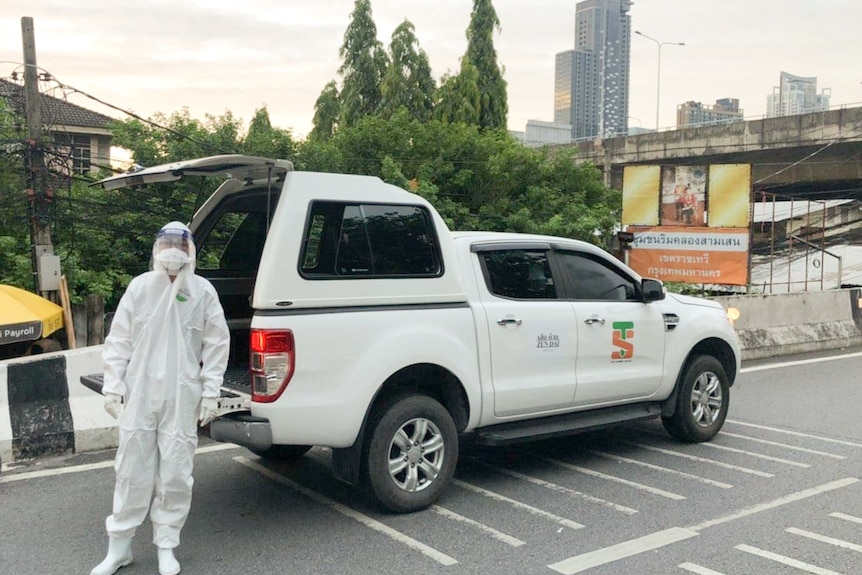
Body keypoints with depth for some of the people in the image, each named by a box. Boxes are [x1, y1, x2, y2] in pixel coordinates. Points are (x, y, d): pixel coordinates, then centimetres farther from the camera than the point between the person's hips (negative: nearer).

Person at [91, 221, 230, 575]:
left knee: (176, 473, 4)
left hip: (182, 397, -1)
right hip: (139, 393, 1)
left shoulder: (203, 291, 0)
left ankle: (166, 547, 20)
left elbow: (216, 345, 1)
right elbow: (119, 340, 5)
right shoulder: (139, 287, 3)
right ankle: (119, 546, 24)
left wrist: (210, 392, -2)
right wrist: (113, 386, 0)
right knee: (132, 470, 9)